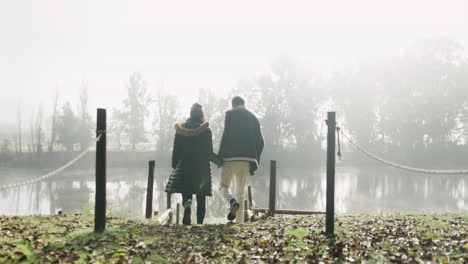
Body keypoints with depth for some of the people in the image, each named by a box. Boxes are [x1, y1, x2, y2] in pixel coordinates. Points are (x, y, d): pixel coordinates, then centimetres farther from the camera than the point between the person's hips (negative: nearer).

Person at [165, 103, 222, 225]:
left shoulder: (181, 129, 3)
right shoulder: (206, 130, -4)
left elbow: (176, 150, 4)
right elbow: (209, 153, -5)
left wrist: (175, 167, 13)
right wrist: (219, 161, 11)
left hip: (184, 166, 1)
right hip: (202, 168, -1)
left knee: (186, 195, 4)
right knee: (201, 199, 7)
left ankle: (187, 204, -29)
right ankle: (200, 222, 3)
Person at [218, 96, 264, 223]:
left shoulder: (230, 114, 0)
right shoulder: (253, 118, 15)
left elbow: (226, 136, -10)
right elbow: (260, 142, 10)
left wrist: (220, 157, -4)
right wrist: (255, 162, 13)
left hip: (231, 157, -4)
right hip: (247, 159, 4)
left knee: (223, 186, 9)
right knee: (240, 192, 12)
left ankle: (232, 202, -22)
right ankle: (239, 222, 8)